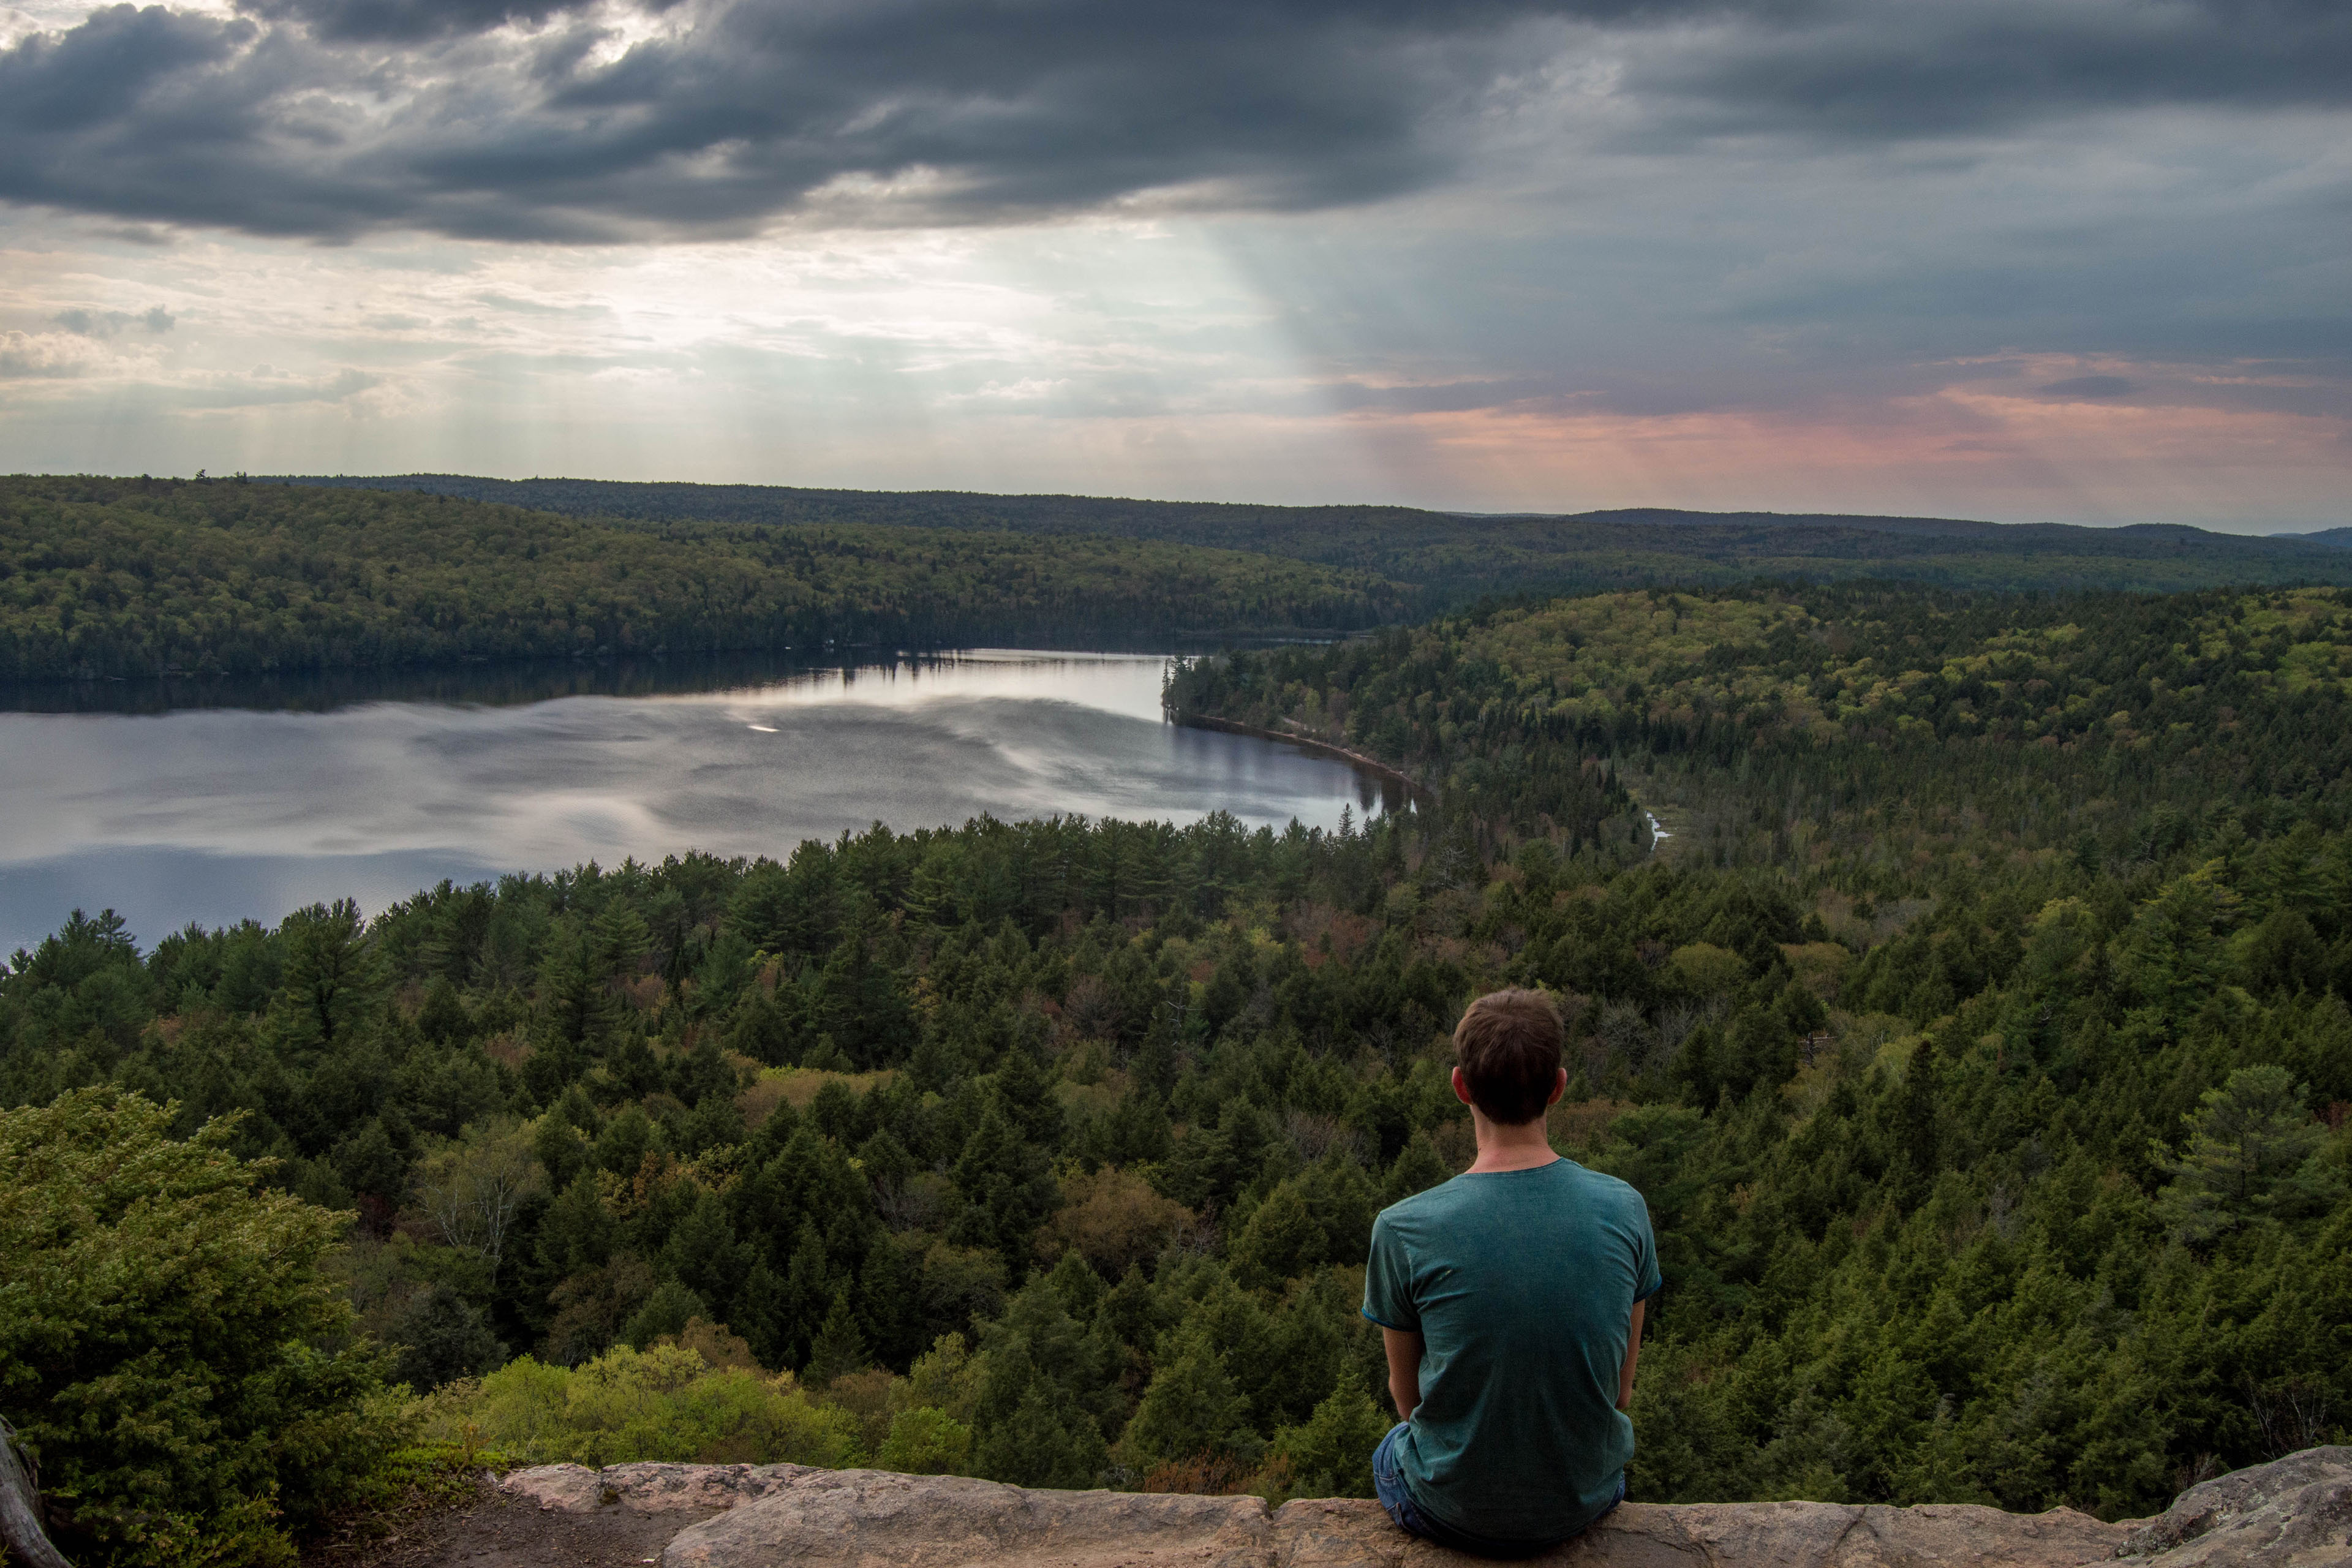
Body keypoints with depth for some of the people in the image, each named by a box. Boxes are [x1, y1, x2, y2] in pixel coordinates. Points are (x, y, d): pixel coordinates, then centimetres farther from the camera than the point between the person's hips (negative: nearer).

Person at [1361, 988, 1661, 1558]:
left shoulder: (1403, 1231, -21)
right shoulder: (1625, 1209, -15)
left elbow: (1407, 1391, -4)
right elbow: (1621, 1388, -2)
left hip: (1458, 1514, -2)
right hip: (1588, 1498, 2)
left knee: (1390, 1454, 32)